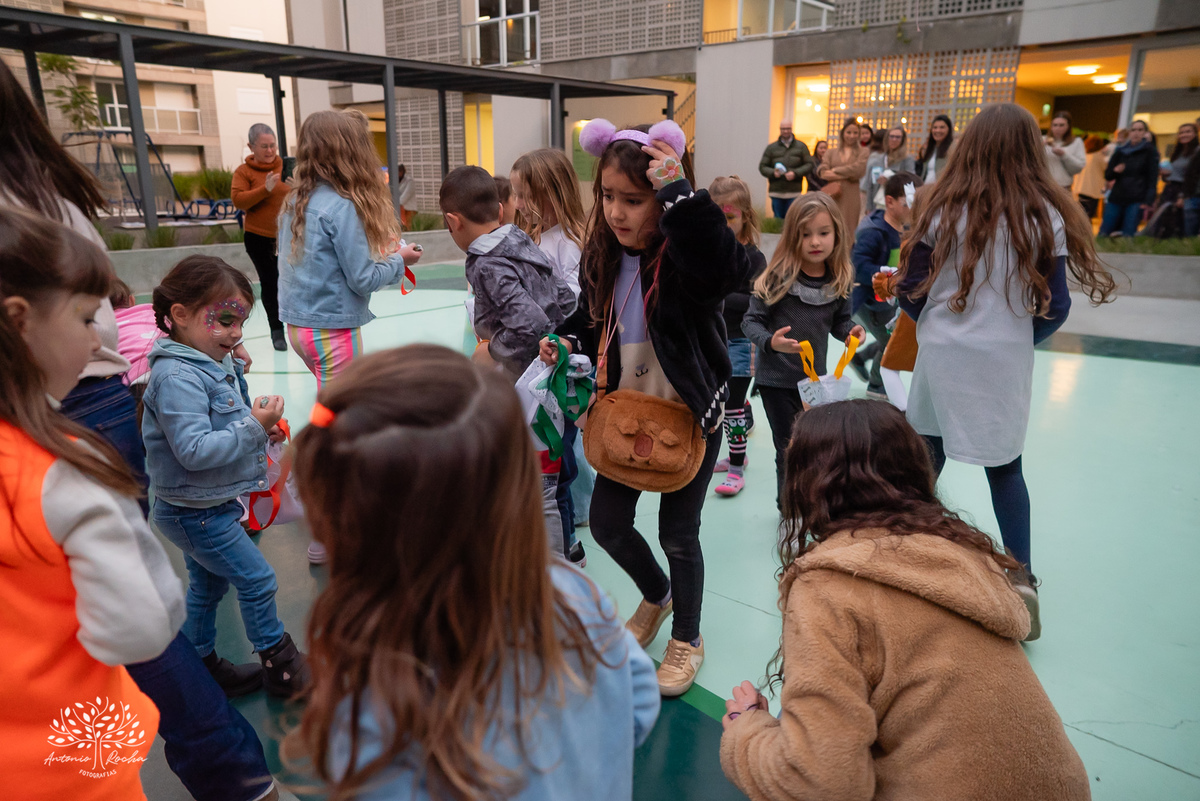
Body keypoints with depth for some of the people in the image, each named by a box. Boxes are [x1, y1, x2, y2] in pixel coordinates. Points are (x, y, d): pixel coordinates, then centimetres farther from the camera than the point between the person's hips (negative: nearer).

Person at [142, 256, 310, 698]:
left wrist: (259, 427, 1)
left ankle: (202, 665, 39)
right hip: (194, 512, -10)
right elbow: (193, 449, -31)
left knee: (207, 585, 22)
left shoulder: (214, 363, 5)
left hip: (210, 504, 10)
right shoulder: (177, 377, -25)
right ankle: (278, 662, 19)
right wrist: (253, 427, -31)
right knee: (257, 580, 1)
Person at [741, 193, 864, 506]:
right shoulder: (779, 275, -17)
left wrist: (850, 331, -11)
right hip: (777, 378, -5)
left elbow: (839, 321, 11)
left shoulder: (839, 280, -3)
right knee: (789, 451, 3)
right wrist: (770, 342, -31)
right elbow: (751, 320, -13)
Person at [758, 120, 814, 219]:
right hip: (776, 192, 1)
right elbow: (762, 166, 9)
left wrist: (795, 173, -11)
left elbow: (809, 165, 5)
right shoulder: (771, 147, 12)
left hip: (794, 193, -1)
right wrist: (773, 173, -12)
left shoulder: (801, 146, 10)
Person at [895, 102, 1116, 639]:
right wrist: (1017, 336, 16)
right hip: (1007, 360, 1)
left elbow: (909, 290, -3)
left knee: (926, 459, 12)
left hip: (942, 354, 0)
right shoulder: (1045, 216, -5)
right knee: (1006, 467, 12)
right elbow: (1055, 307, -3)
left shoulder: (944, 209, -6)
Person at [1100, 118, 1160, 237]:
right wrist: (1115, 171, -7)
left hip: (1137, 200, -4)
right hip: (1116, 198, 4)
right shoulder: (1120, 151, 15)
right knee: (1103, 233, -3)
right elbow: (1107, 175, 17)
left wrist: (1148, 200, -14)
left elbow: (1153, 178, -2)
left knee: (1128, 235, -10)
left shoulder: (1149, 151, 5)